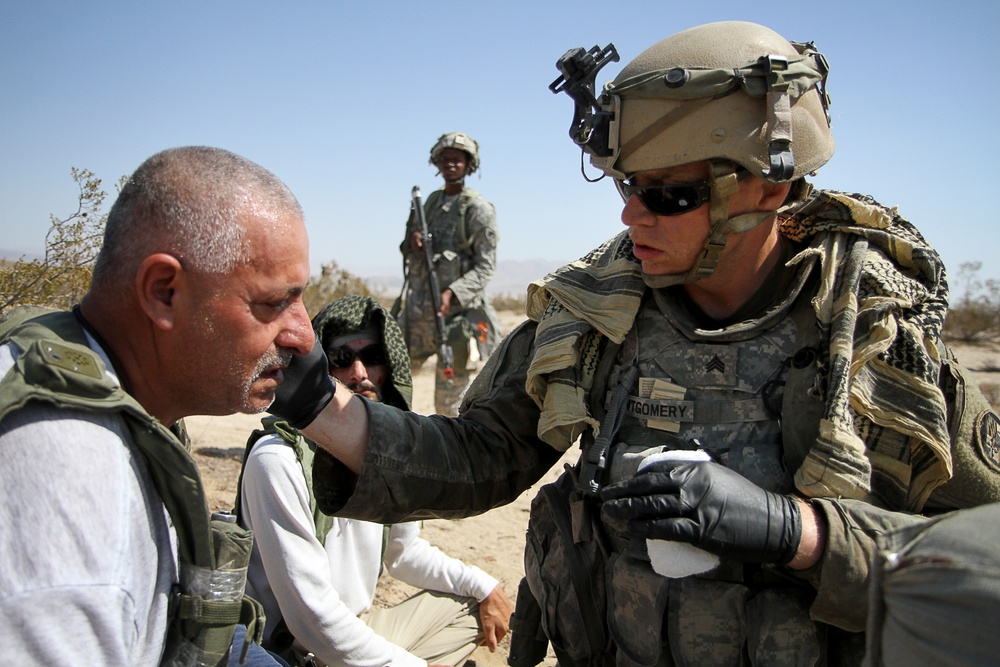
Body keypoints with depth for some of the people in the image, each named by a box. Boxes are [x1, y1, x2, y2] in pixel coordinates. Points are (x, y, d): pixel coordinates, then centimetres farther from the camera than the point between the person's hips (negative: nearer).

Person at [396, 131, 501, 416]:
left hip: (456, 314, -7)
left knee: (449, 403, -3)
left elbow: (486, 267, -10)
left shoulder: (478, 209, -6)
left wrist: (452, 293, -24)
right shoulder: (432, 200, 13)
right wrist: (412, 241, -4)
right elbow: (411, 252, 20)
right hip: (417, 310, 7)